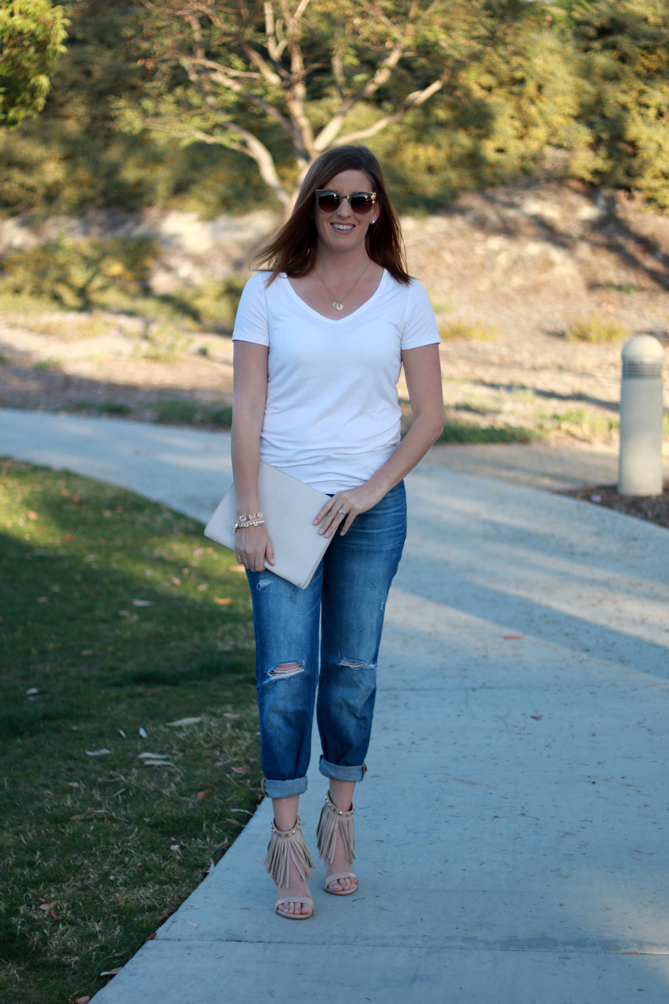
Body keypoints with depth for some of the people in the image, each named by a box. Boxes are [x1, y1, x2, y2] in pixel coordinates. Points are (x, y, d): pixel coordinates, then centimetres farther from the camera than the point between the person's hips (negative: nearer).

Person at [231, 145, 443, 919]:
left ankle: (339, 819, 24)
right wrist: (248, 514, -9)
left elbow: (430, 415, 2)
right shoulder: (268, 292, 1)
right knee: (285, 672, -6)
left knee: (353, 669, 9)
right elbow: (247, 409, -2)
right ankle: (286, 840, 1)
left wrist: (371, 490, -9)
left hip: (371, 506, 1)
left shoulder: (402, 297, 3)